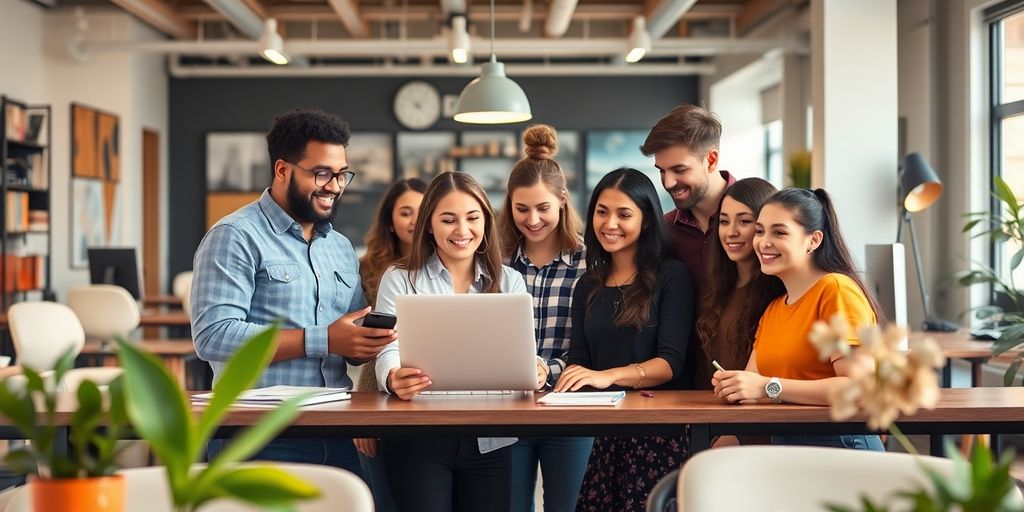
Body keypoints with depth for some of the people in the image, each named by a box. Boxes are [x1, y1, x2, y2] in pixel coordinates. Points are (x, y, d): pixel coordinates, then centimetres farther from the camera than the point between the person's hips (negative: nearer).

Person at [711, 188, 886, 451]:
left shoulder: (836, 289, -6)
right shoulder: (772, 308, 21)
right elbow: (751, 381, 15)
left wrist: (768, 387, -16)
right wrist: (730, 386, -8)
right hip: (785, 446, 7)